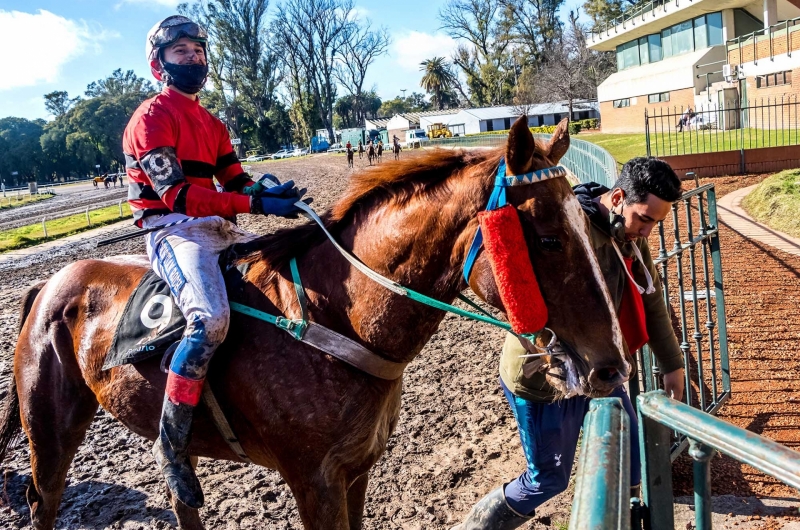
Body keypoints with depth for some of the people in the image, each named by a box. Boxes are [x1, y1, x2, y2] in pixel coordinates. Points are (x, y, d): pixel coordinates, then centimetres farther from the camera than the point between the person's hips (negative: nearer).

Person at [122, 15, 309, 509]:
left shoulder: (212, 123, 21)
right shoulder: (153, 116, -6)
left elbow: (236, 180, 13)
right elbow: (175, 194, -17)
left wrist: (269, 189, -11)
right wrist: (255, 202, -25)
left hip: (217, 226, 9)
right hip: (172, 230, -9)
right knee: (212, 318, -33)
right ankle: (172, 443, -19)